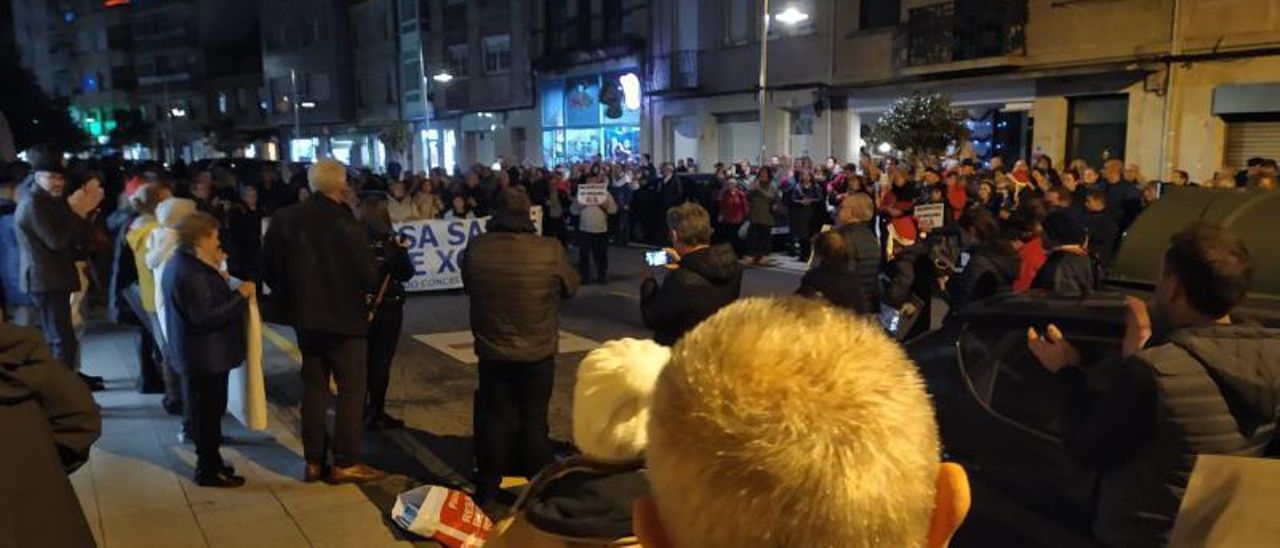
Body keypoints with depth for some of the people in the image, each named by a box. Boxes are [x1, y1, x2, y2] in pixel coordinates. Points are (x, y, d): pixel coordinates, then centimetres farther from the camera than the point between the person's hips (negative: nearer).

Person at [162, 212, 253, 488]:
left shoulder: (182, 263, 9)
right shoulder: (191, 273, -25)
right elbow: (206, 316, -29)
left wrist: (217, 273, 8)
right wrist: (240, 295, -23)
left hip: (197, 354, 11)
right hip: (206, 357, -11)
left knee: (207, 411, 20)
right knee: (208, 412, 1)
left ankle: (210, 462, 32)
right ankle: (209, 470, 12)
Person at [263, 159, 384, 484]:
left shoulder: (284, 219, -1)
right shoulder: (345, 224, -19)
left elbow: (269, 268, 4)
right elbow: (368, 276, -18)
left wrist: (290, 297, 15)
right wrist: (364, 290, 4)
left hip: (305, 315, 6)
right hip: (344, 316, -6)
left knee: (313, 385, 14)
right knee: (351, 388, 4)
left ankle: (314, 461, 18)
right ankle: (346, 463, 6)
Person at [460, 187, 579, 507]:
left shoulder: (476, 249, -11)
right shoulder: (550, 250, -18)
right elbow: (571, 287, -2)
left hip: (492, 352, 2)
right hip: (538, 353, -1)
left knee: (493, 419, 14)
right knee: (534, 420, 12)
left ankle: (487, 489, 24)